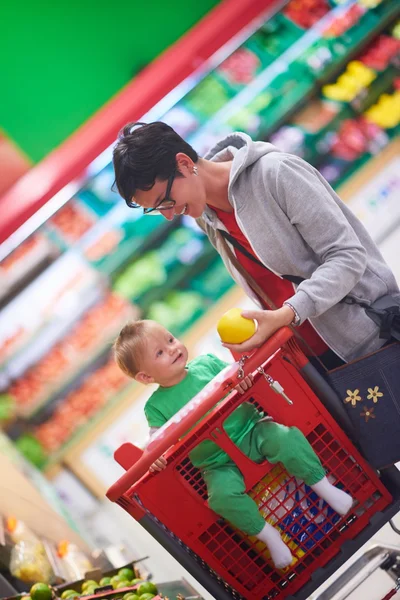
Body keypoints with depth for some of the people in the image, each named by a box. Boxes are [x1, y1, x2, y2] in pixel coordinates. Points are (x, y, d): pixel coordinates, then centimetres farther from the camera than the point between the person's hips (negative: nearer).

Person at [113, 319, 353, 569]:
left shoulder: (206, 363, 1)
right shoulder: (157, 405, -4)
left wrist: (243, 378, -20)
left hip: (251, 432, 2)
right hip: (219, 463, -1)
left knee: (286, 437, -27)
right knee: (223, 495, -30)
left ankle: (324, 487, -8)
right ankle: (268, 534, -9)